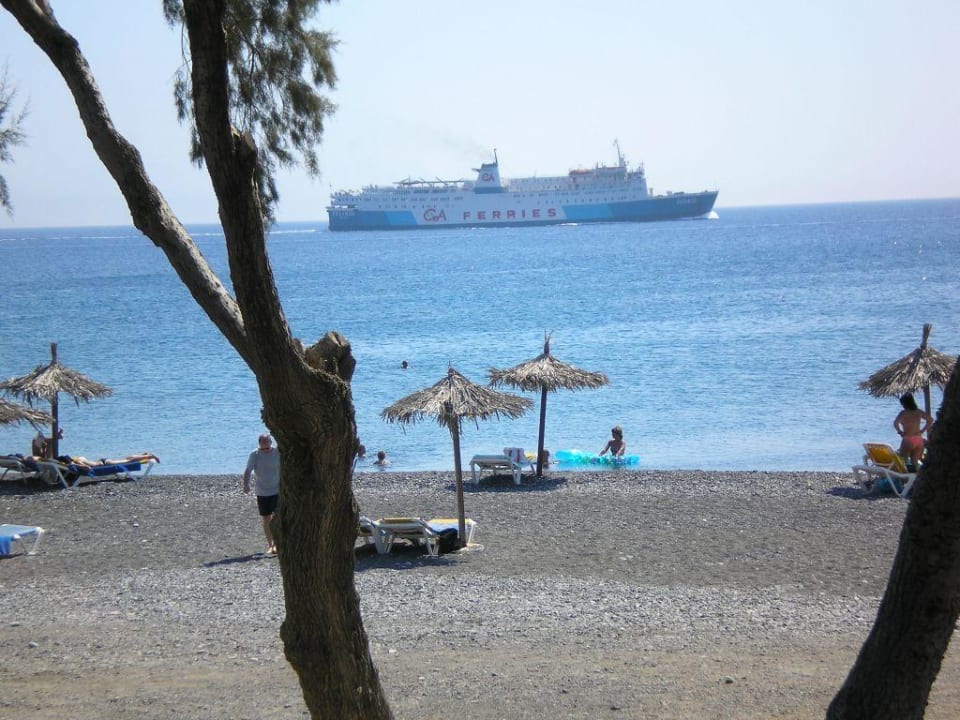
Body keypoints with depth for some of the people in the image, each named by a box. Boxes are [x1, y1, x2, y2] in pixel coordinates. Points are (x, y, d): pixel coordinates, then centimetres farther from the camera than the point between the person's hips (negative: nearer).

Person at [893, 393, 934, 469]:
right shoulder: (919, 412, 7)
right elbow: (930, 420, 15)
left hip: (908, 439, -5)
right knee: (915, 462, 12)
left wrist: (899, 431, -7)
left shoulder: (903, 413, -9)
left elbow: (895, 423, -24)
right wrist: (922, 431, 15)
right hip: (919, 439, 5)